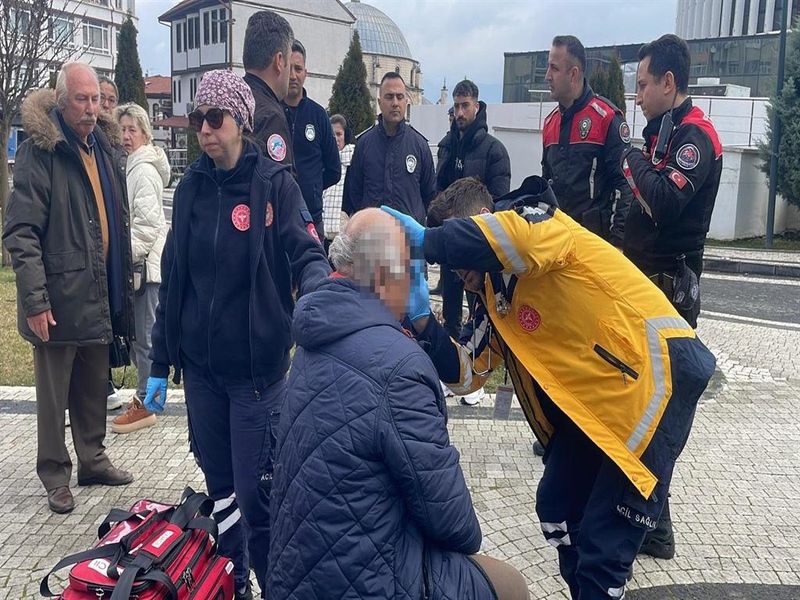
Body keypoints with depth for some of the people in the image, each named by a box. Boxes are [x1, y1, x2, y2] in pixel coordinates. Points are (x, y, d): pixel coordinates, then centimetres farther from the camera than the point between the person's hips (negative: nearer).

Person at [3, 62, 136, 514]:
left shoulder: (104, 147, 11)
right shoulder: (39, 153, -12)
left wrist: (124, 280, 18)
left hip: (99, 294, 7)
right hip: (59, 297, -7)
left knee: (95, 385, 18)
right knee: (55, 391, 7)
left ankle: (93, 459, 33)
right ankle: (56, 475, 21)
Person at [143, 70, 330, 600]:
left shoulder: (275, 183, -6)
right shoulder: (191, 187, 7)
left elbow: (306, 256, -14)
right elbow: (173, 280, 10)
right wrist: (160, 364, 11)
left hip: (257, 368, -4)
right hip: (200, 366, 5)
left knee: (256, 494, -1)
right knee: (219, 488, 16)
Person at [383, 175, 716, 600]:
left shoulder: (540, 220, -11)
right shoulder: (493, 297, 12)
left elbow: (514, 237, -36)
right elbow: (464, 373, 11)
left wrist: (426, 239, -25)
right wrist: (422, 319, -3)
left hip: (654, 372, -9)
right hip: (592, 400, 9)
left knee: (603, 545, -6)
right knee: (557, 512, 16)